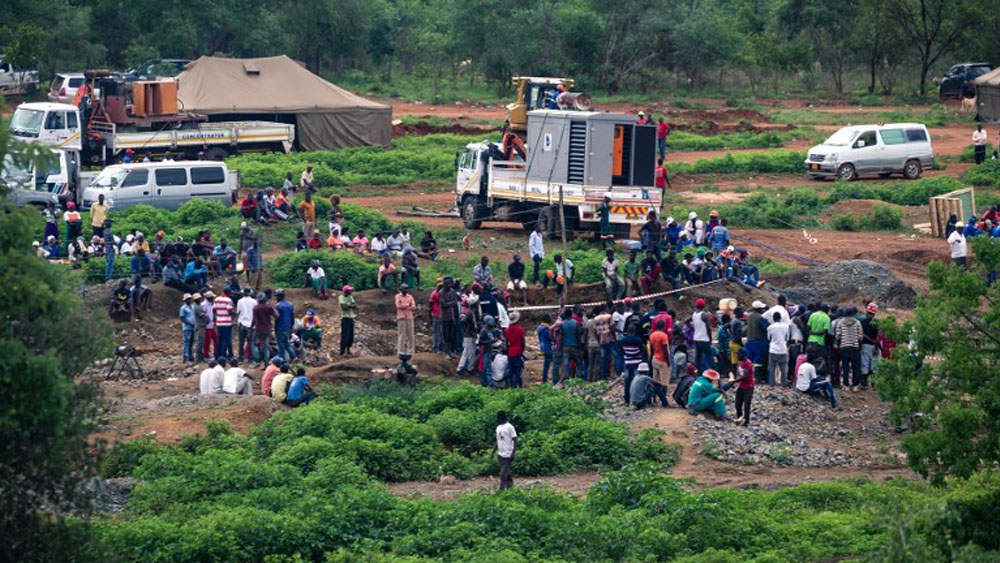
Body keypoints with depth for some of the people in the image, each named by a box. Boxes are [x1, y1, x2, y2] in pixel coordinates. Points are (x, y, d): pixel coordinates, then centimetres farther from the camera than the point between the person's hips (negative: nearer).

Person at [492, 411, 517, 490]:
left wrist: (513, 453, -19)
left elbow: (515, 440, -12)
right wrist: (493, 452, 14)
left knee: (503, 474, -12)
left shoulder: (509, 427, -10)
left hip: (508, 455, -7)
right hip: (500, 454, 7)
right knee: (506, 473, 15)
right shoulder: (498, 428, 12)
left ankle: (502, 490, -11)